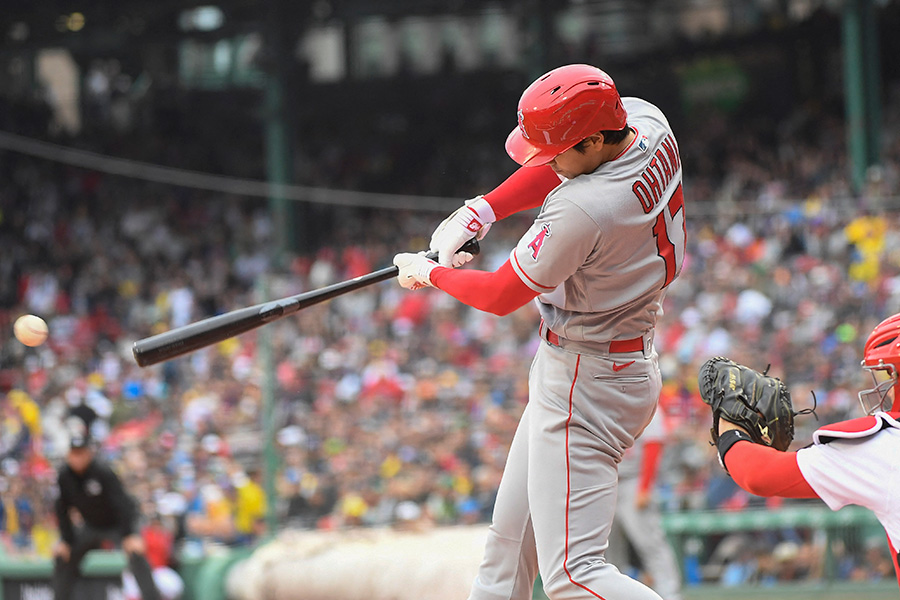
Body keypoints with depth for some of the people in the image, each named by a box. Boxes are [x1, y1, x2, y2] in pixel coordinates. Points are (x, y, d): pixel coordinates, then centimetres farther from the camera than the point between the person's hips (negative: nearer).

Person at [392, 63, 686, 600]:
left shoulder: (581, 212, -30)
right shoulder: (648, 123, -5)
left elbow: (502, 297, -16)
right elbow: (557, 168, 14)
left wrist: (429, 273, 3)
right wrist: (480, 212, 2)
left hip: (586, 386, -10)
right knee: (511, 536, 18)